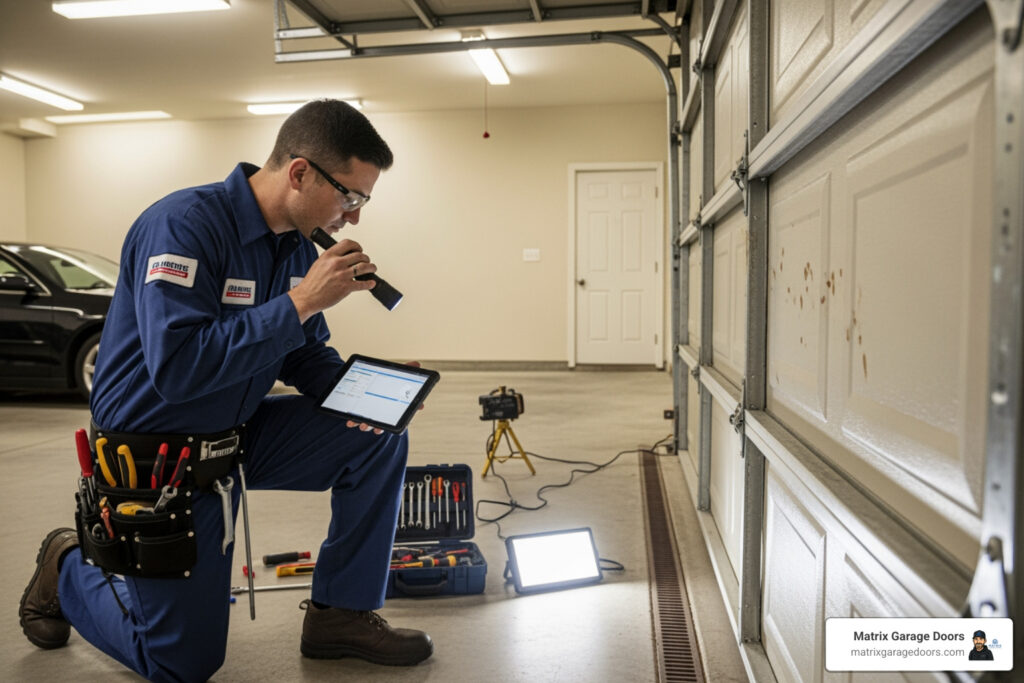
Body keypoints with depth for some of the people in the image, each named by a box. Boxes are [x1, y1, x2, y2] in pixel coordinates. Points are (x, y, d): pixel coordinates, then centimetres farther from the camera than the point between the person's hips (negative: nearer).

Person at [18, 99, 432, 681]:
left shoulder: (299, 248, -1)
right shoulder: (185, 224, -25)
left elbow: (306, 354, 9)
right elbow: (178, 367, -35)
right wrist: (302, 301, -31)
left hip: (240, 437, 7)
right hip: (158, 462, -7)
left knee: (378, 437, -11)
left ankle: (343, 614, 3)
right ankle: (70, 566, 31)